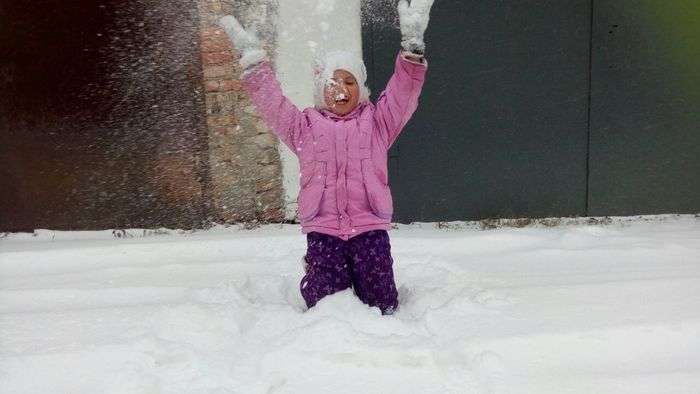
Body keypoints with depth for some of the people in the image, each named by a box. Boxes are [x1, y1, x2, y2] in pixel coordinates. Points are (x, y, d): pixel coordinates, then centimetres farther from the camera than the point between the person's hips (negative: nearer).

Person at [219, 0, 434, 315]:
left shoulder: (376, 121, 14)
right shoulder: (306, 125, 14)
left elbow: (403, 94, 4)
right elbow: (271, 102, 7)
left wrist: (412, 45, -6)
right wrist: (252, 58, 1)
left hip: (370, 229, 1)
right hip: (322, 230, 0)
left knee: (381, 307, 5)